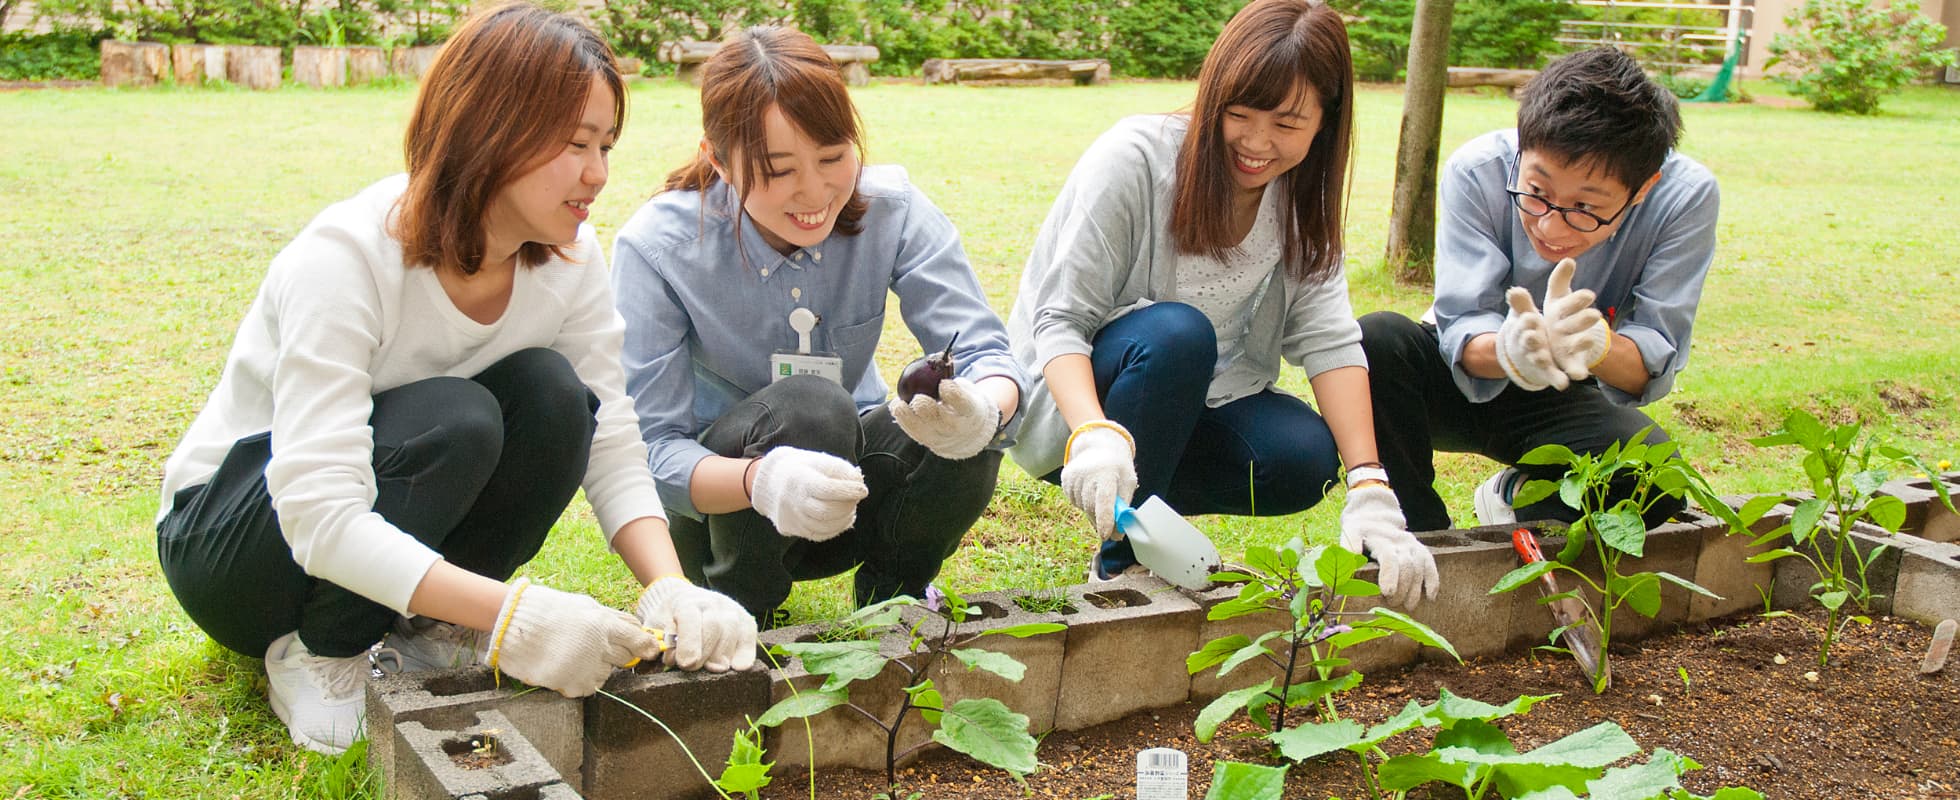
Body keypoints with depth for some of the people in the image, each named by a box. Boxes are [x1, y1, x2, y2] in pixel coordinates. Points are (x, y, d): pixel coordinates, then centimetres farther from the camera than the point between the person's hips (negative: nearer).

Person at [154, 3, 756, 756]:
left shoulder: (567, 255, -12)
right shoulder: (347, 258, -31)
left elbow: (612, 449, -12)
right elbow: (318, 515, -38)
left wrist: (670, 589, -31)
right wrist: (512, 612, -49)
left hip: (393, 537, 5)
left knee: (553, 394, -23)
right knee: (455, 422, -34)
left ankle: (426, 632, -4)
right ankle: (317, 650, -11)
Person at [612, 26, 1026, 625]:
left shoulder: (890, 208, -14)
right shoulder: (655, 249, -21)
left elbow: (985, 351, -19)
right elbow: (652, 450, -25)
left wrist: (985, 408, -45)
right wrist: (761, 480, -47)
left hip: (843, 501, 3)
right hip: (715, 503, -3)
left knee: (965, 428, -28)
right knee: (807, 407, -34)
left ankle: (890, 597, 2)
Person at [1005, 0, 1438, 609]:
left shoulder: (1300, 199, -3)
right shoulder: (1135, 157, -19)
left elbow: (1329, 338, -13)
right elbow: (1059, 322, -22)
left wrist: (1370, 491, -26)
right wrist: (1095, 435, -42)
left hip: (1195, 410, 5)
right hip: (1074, 402, -4)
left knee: (1307, 458, -23)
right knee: (1177, 333, -34)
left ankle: (1152, 505, 3)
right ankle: (1123, 560, -19)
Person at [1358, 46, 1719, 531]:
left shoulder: (1685, 196, -23)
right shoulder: (1477, 171, -25)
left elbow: (1658, 360, -25)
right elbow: (1462, 328, -26)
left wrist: (1598, 346, -50)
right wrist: (1508, 350, -52)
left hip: (1568, 401, 0)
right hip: (1468, 378, 0)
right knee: (1375, 340, -32)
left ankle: (1518, 497, 2)